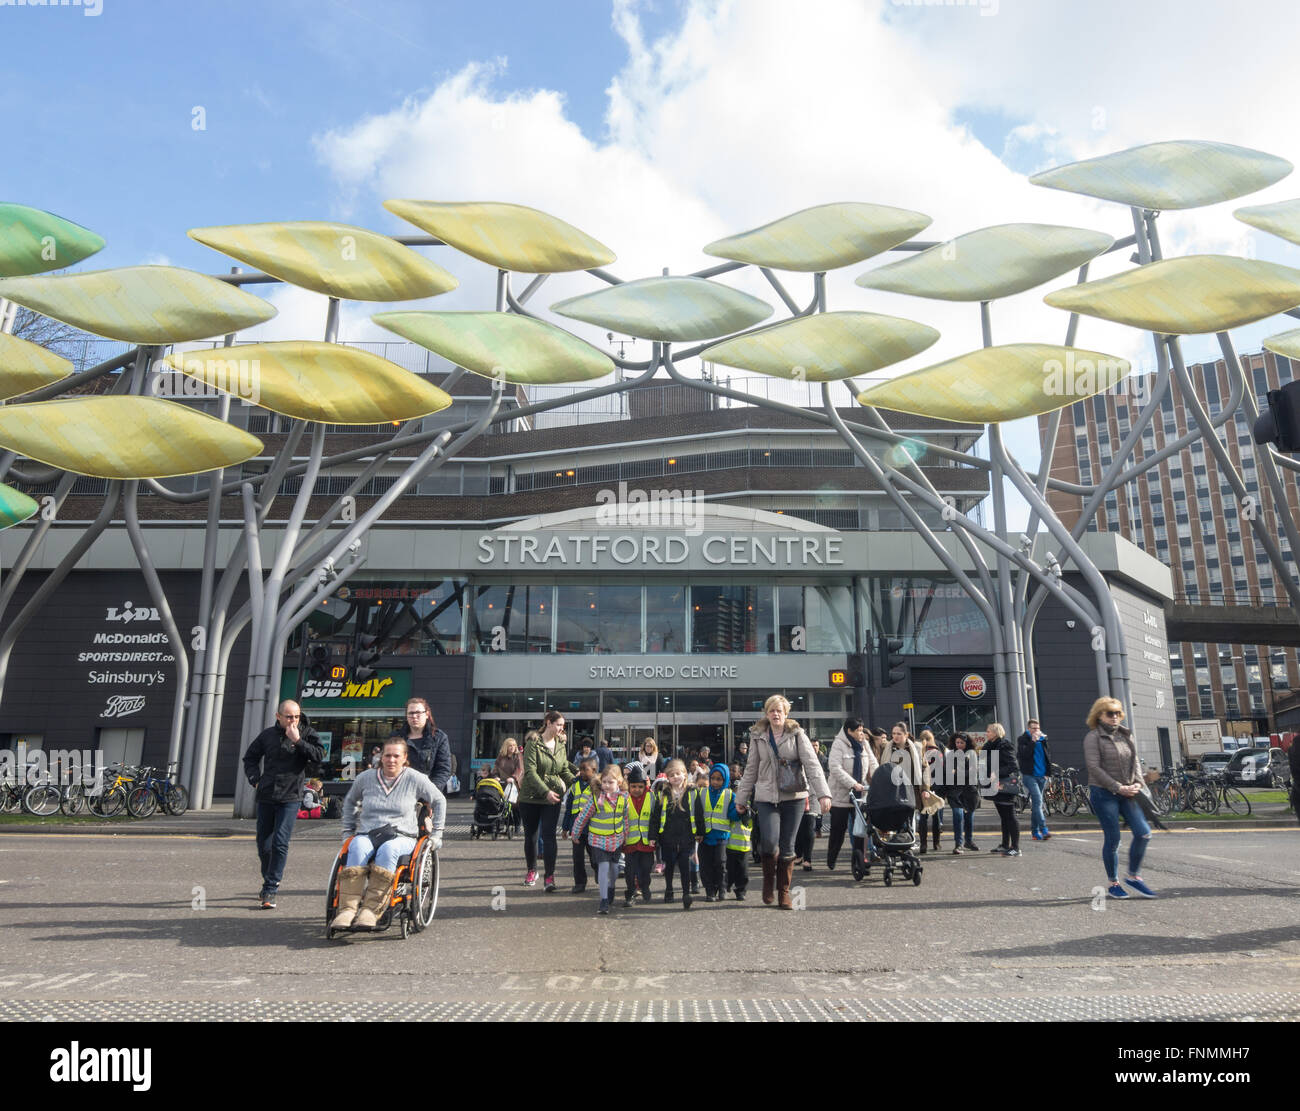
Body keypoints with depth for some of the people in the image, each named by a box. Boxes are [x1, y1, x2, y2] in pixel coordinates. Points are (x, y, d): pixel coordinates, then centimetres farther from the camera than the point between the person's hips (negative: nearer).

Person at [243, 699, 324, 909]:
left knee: (280, 843, -12)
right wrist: (255, 779, 6)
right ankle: (270, 881, 33)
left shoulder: (307, 733, 1)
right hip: (266, 797, 3)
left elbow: (319, 756, -13)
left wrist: (298, 741, -19)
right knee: (263, 844, 11)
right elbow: (250, 757, 20)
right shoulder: (268, 734, 7)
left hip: (290, 798, -3)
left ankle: (269, 891, -4)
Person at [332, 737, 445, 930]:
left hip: (402, 837, -2)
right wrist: (348, 830, 23)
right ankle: (347, 909, -44)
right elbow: (350, 801, 31)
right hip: (368, 835, 2)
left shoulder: (415, 779, 6)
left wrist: (436, 833, 14)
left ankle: (371, 909, -43)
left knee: (388, 849, -38)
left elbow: (439, 801, 17)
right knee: (357, 847, -35)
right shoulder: (365, 778, 12)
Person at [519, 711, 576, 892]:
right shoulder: (533, 743, -10)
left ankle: (550, 876, -4)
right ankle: (532, 870, 30)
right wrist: (546, 791, -25)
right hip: (531, 796, -2)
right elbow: (530, 772, -17)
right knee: (530, 835, 11)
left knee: (549, 835, -7)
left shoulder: (561, 745, 7)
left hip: (553, 798, 2)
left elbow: (565, 771, 12)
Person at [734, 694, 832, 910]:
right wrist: (741, 798, 15)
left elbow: (812, 764, -5)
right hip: (766, 797, 1)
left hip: (793, 797, -1)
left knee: (787, 847, 3)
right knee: (770, 842, -15)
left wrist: (823, 793, -16)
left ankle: (784, 894, 19)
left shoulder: (797, 735, 1)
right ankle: (769, 881, 14)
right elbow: (751, 769, 15)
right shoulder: (758, 736, 8)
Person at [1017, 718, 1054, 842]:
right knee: (1038, 801, -17)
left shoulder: (1043, 738, 13)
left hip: (1041, 775, 5)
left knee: (1036, 803, 10)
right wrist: (1033, 741, -18)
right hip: (1029, 775, -5)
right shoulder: (1022, 739, -2)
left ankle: (1035, 832, 15)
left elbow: (1048, 755, 18)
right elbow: (1023, 754, -16)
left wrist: (1047, 772, 10)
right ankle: (1044, 830, -22)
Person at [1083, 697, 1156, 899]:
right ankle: (1113, 884, 13)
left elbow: (1135, 761, 14)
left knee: (1143, 833, -4)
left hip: (1126, 792, 6)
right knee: (1112, 839, -2)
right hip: (1103, 793, -6)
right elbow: (1094, 767, -13)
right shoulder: (1093, 737, -7)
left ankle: (1133, 876, 14)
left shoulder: (1126, 735, 13)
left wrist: (1137, 783, -4)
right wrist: (1118, 787, -16)